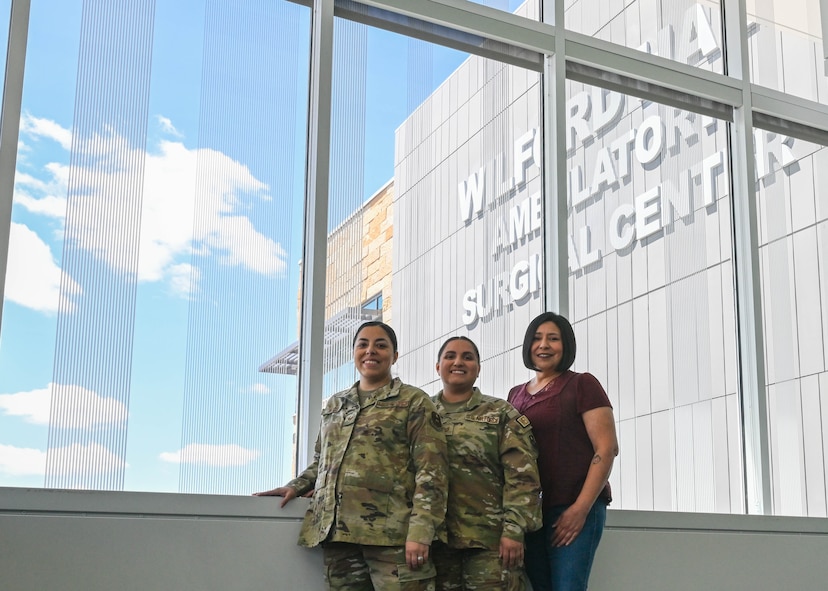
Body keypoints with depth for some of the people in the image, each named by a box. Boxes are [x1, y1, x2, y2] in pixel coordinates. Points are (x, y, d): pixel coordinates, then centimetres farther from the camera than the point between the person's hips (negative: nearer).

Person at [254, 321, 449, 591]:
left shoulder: (414, 401, 4)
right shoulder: (334, 405, 20)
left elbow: (431, 471, -5)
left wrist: (420, 532, -16)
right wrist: (295, 486, 10)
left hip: (391, 533, -5)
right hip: (337, 532, 5)